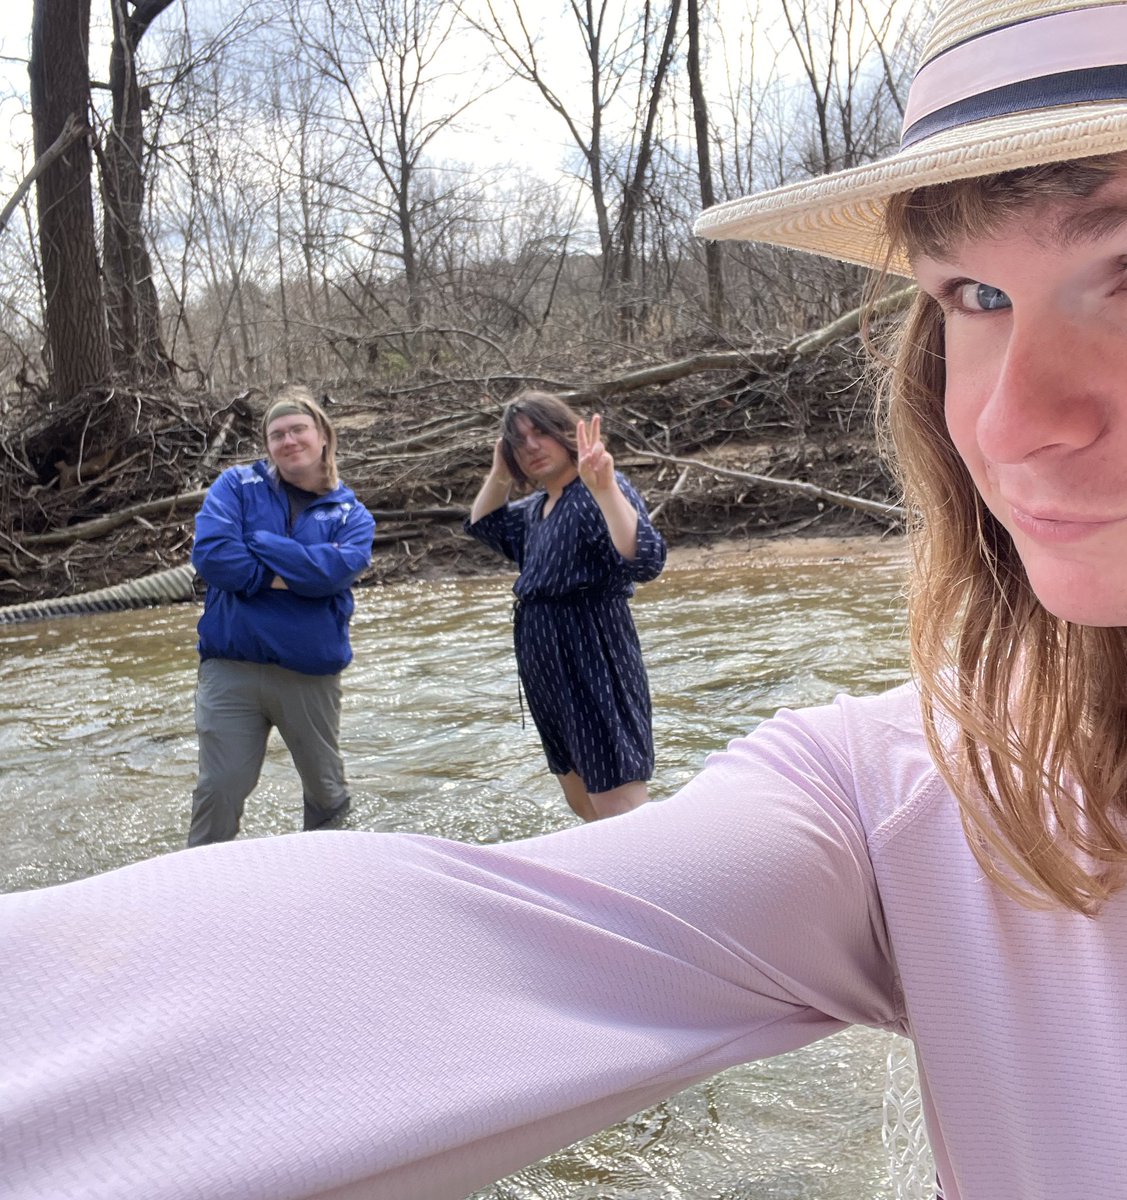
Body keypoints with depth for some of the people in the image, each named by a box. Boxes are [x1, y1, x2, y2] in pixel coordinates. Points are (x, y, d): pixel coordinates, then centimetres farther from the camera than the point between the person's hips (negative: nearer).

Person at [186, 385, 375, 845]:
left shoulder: (350, 513, 4)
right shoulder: (237, 486, 2)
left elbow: (336, 568, -17)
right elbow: (210, 554, -14)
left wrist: (254, 543, -13)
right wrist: (287, 576, -12)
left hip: (312, 672, 2)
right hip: (231, 665, -1)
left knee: (326, 789, 17)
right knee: (219, 789, -1)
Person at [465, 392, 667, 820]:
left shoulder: (596, 494, -15)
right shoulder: (536, 509, 14)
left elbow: (645, 561, -31)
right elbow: (483, 524, 31)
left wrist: (605, 487, -42)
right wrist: (500, 473, 14)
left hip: (596, 671, -10)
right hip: (549, 676, 10)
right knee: (584, 807, 21)